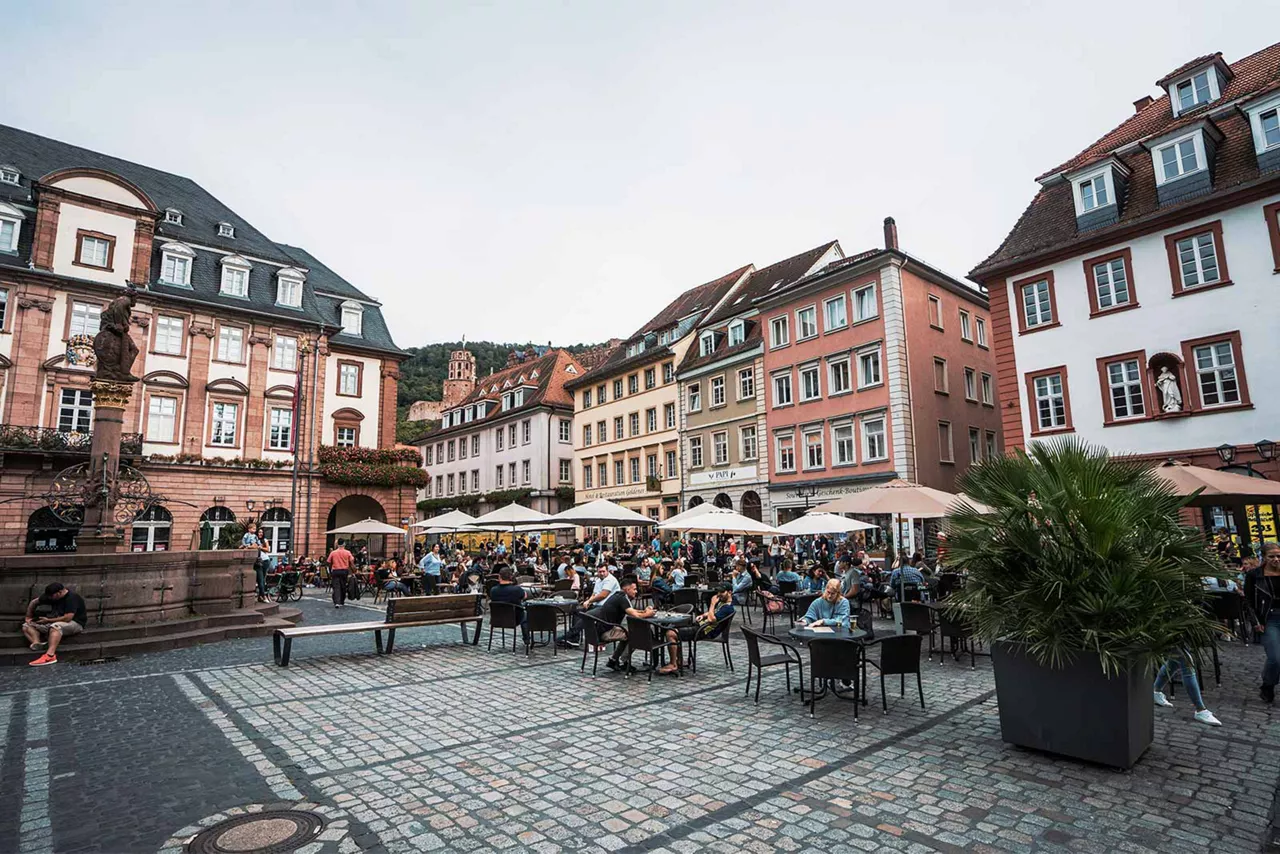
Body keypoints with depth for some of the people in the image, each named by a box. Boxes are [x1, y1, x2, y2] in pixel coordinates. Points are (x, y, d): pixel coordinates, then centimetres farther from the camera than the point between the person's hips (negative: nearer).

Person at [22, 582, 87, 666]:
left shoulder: (72, 598, -20)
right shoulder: (50, 596, 5)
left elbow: (67, 618, -26)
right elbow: (34, 602, 21)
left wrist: (48, 620, -14)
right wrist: (28, 617, 14)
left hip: (75, 623, -10)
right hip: (55, 622, 10)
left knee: (55, 626, -39)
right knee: (26, 626, 1)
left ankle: (50, 655, -54)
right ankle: (37, 644, -30)